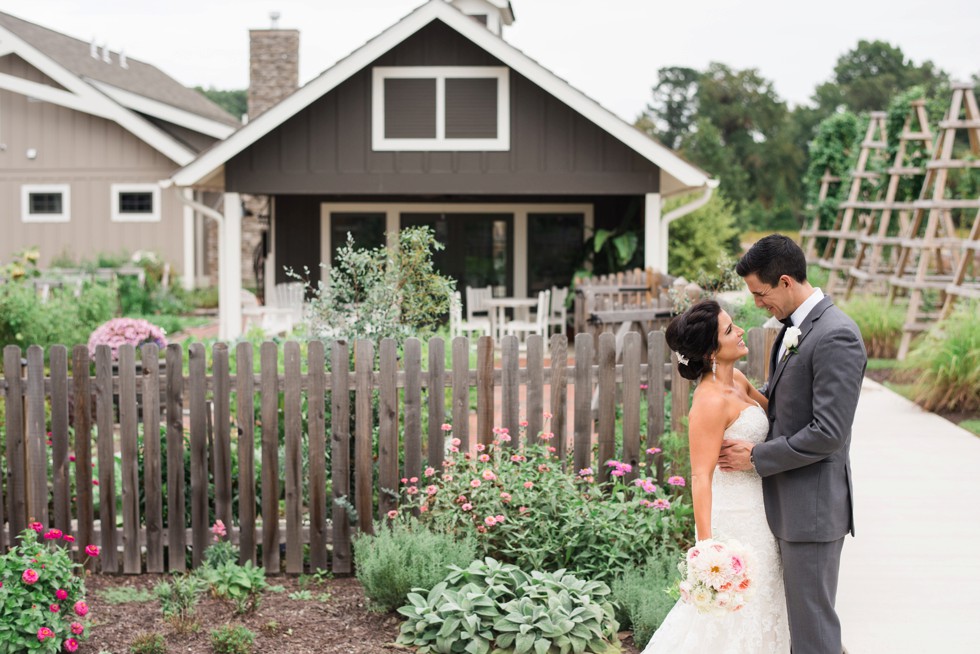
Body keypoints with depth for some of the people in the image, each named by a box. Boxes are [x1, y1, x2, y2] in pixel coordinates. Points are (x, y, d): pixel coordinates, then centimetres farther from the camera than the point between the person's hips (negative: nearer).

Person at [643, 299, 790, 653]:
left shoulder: (737, 380, 4)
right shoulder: (711, 401, -22)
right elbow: (701, 477, -23)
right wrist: (706, 547, -26)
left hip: (754, 511, 9)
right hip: (734, 520, -9)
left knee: (756, 605, 20)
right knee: (731, 614, 3)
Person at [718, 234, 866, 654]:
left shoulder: (836, 337, -19)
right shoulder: (792, 328, 10)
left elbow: (827, 433, -22)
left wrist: (756, 457, -14)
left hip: (813, 505, -9)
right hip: (786, 500, 9)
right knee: (798, 614, 16)